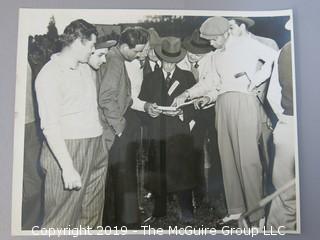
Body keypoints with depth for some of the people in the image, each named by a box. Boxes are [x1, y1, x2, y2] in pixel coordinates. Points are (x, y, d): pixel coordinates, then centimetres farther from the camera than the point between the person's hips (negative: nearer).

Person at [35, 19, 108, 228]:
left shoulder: (86, 68, 15)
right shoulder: (50, 74, -10)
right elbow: (50, 126, -16)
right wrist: (67, 167, -21)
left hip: (96, 148, 7)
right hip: (67, 150, -7)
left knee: (92, 217, 15)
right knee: (62, 219, 2)